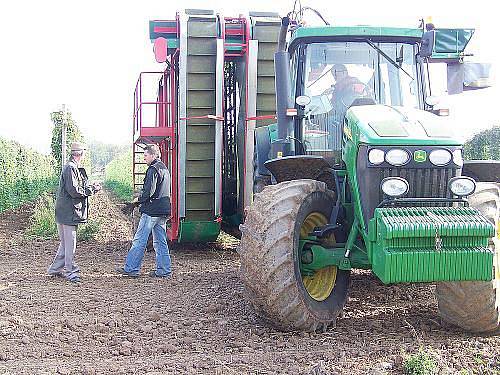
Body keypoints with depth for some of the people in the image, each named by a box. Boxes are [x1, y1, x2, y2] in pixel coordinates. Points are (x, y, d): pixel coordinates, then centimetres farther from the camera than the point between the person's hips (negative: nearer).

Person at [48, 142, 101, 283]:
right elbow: (74, 191, -22)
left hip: (67, 212, 11)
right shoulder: (70, 168, -16)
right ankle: (70, 271, 6)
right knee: (70, 243, -2)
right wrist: (92, 189, -13)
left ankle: (55, 269, 26)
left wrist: (91, 187, 8)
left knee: (66, 242, 17)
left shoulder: (74, 168, 16)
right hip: (68, 212, -11)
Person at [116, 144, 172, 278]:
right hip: (163, 211, 9)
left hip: (151, 211, -9)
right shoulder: (164, 169, 17)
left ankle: (131, 268, 1)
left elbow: (149, 191, -20)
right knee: (160, 242, 11)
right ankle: (164, 270, 11)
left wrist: (139, 199, -3)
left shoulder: (153, 169, -13)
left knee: (139, 240, -3)